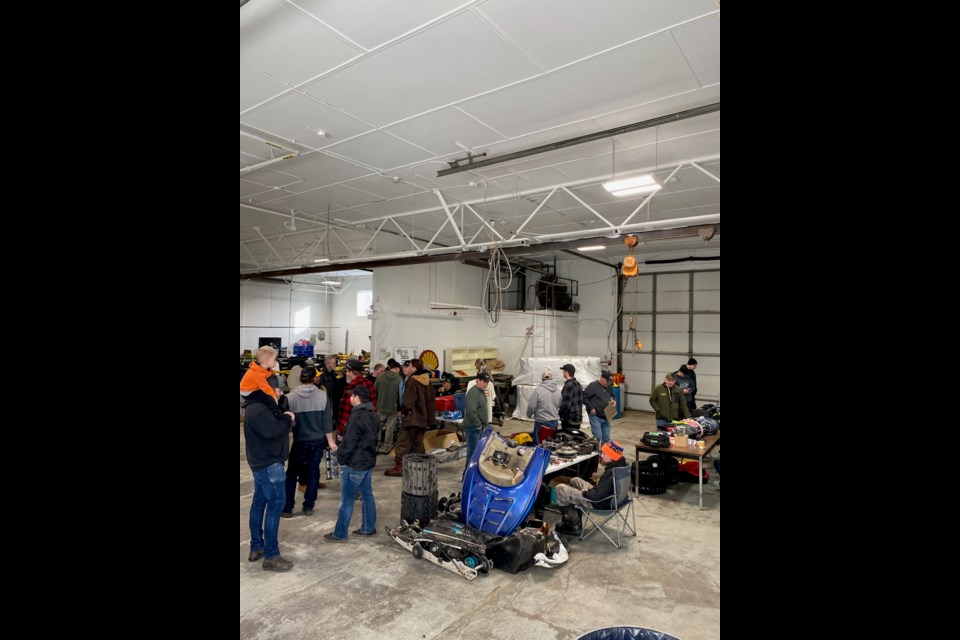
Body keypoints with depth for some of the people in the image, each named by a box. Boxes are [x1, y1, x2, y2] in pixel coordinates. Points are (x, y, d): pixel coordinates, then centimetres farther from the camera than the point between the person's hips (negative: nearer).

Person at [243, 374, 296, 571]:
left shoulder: (258, 406, 12)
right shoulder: (258, 410, -22)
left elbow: (274, 424, 14)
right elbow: (273, 430, -30)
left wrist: (284, 418, -4)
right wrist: (287, 419, -15)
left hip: (262, 463, 11)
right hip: (269, 464, -11)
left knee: (259, 503, 16)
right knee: (275, 505, -7)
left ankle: (256, 547, 27)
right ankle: (271, 556, -2)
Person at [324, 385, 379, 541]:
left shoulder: (357, 416, -21)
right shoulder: (373, 415, 7)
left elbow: (349, 442, -20)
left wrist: (340, 457, -7)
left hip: (354, 464, -9)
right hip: (369, 460, 9)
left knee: (346, 499, 2)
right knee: (367, 495, 16)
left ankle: (339, 534, 11)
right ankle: (369, 528, 25)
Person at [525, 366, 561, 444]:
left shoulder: (538, 390, -17)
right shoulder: (558, 390, -2)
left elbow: (531, 406, -12)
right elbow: (560, 406, 7)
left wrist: (529, 415, 8)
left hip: (541, 422, -5)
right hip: (555, 422, 5)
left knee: (539, 444, 6)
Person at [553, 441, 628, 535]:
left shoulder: (611, 473, -34)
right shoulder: (623, 465, -6)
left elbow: (597, 496, -32)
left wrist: (585, 492, -14)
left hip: (601, 504, -10)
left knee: (560, 489, -5)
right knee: (574, 481, 25)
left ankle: (575, 525, 8)